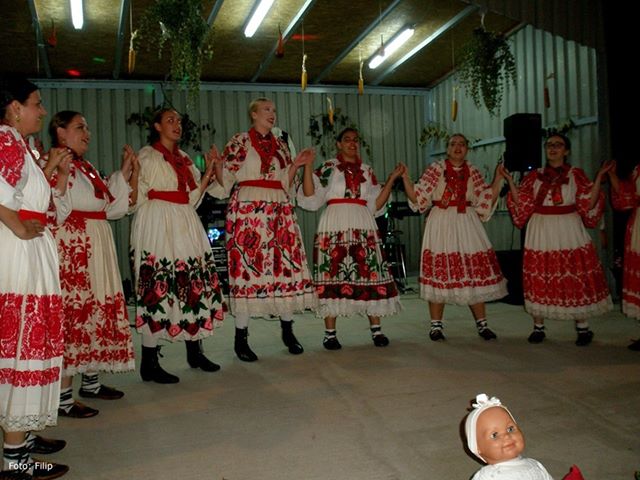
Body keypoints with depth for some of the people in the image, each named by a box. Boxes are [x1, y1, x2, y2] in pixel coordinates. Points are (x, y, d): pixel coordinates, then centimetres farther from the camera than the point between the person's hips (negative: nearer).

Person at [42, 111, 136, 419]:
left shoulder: (86, 168, 21)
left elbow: (112, 206, 19)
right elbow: (55, 210, -18)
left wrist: (125, 170, 19)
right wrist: (56, 173, -28)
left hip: (96, 249, 9)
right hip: (70, 250, -9)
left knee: (96, 310, 12)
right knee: (70, 312, -8)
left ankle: (90, 382, 25)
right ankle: (63, 397, -1)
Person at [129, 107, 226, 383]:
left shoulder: (184, 158, 20)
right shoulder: (147, 156, 1)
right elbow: (137, 199, -5)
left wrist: (210, 170, 11)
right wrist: (132, 170, -20)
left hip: (185, 226, 7)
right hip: (157, 225, -7)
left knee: (194, 284, 6)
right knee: (158, 288, -9)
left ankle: (195, 353, 18)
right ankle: (149, 364, -2)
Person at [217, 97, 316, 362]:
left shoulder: (280, 143, 18)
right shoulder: (239, 141, 4)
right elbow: (225, 181, 0)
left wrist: (296, 164, 5)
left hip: (279, 211, 5)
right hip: (247, 210, -5)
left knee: (286, 265, 1)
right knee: (245, 266, -7)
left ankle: (287, 330, 16)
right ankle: (241, 337, 2)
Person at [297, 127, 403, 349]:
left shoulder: (367, 170, 18)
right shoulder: (328, 168, 9)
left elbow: (376, 205, 13)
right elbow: (310, 198, -2)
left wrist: (392, 179, 9)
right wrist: (307, 166, -8)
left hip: (363, 227, 3)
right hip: (335, 227, -3)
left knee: (371, 274, -2)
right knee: (333, 273, -6)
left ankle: (376, 329, 7)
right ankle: (330, 333, 2)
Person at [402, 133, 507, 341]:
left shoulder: (472, 172, 10)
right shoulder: (435, 169, 2)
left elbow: (486, 202, 6)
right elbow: (418, 198, -4)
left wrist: (498, 179, 2)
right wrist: (406, 179, -16)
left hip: (467, 225, 3)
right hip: (441, 225, -2)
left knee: (475, 271, 2)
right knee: (438, 272, -3)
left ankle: (482, 324, 13)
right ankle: (436, 325, 9)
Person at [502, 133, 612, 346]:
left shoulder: (575, 174, 3)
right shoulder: (535, 175, 9)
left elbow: (589, 204, -4)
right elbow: (521, 204, 4)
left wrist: (599, 177, -11)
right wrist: (509, 180, -2)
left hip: (569, 230, -1)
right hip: (541, 232, 2)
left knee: (576, 276, -1)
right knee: (539, 278, 2)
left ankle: (583, 327, 12)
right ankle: (538, 326, 13)